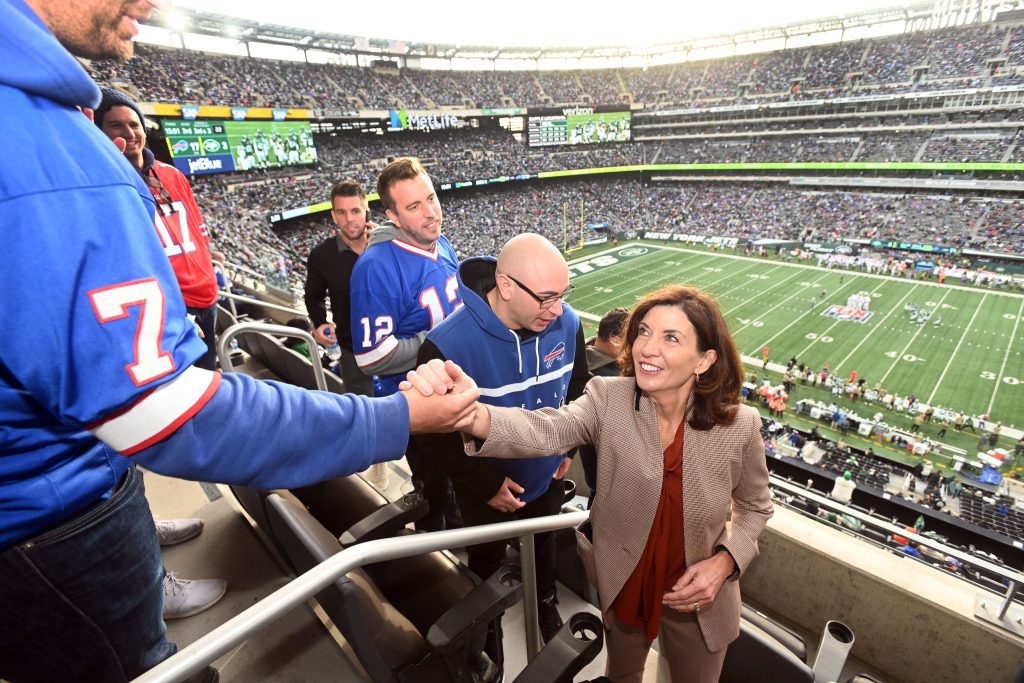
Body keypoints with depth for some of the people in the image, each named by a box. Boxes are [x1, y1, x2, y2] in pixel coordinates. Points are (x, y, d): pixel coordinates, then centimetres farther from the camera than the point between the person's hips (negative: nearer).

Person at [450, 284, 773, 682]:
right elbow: (546, 431, -41)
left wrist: (725, 561, -17)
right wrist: (471, 415, -60)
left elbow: (755, 506, -1)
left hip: (698, 597, 0)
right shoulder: (609, 398, -22)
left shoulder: (740, 426, -19)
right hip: (622, 587, 1)